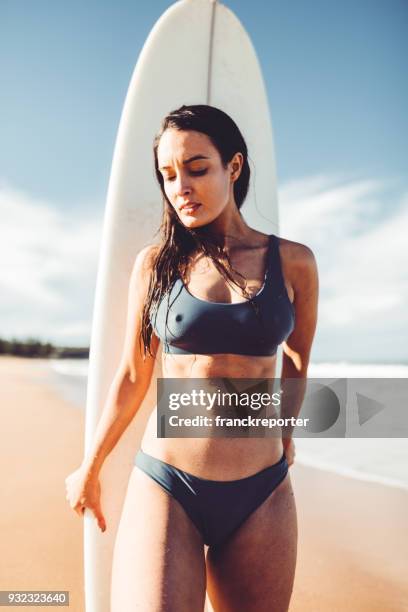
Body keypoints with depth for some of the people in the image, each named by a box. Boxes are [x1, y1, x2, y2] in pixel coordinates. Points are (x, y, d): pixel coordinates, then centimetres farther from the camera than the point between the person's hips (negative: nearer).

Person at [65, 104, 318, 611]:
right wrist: (89, 469, 15)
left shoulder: (293, 262, 1)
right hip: (164, 488, -1)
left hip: (261, 493, 2)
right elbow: (132, 376, 8)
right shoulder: (155, 262, 0)